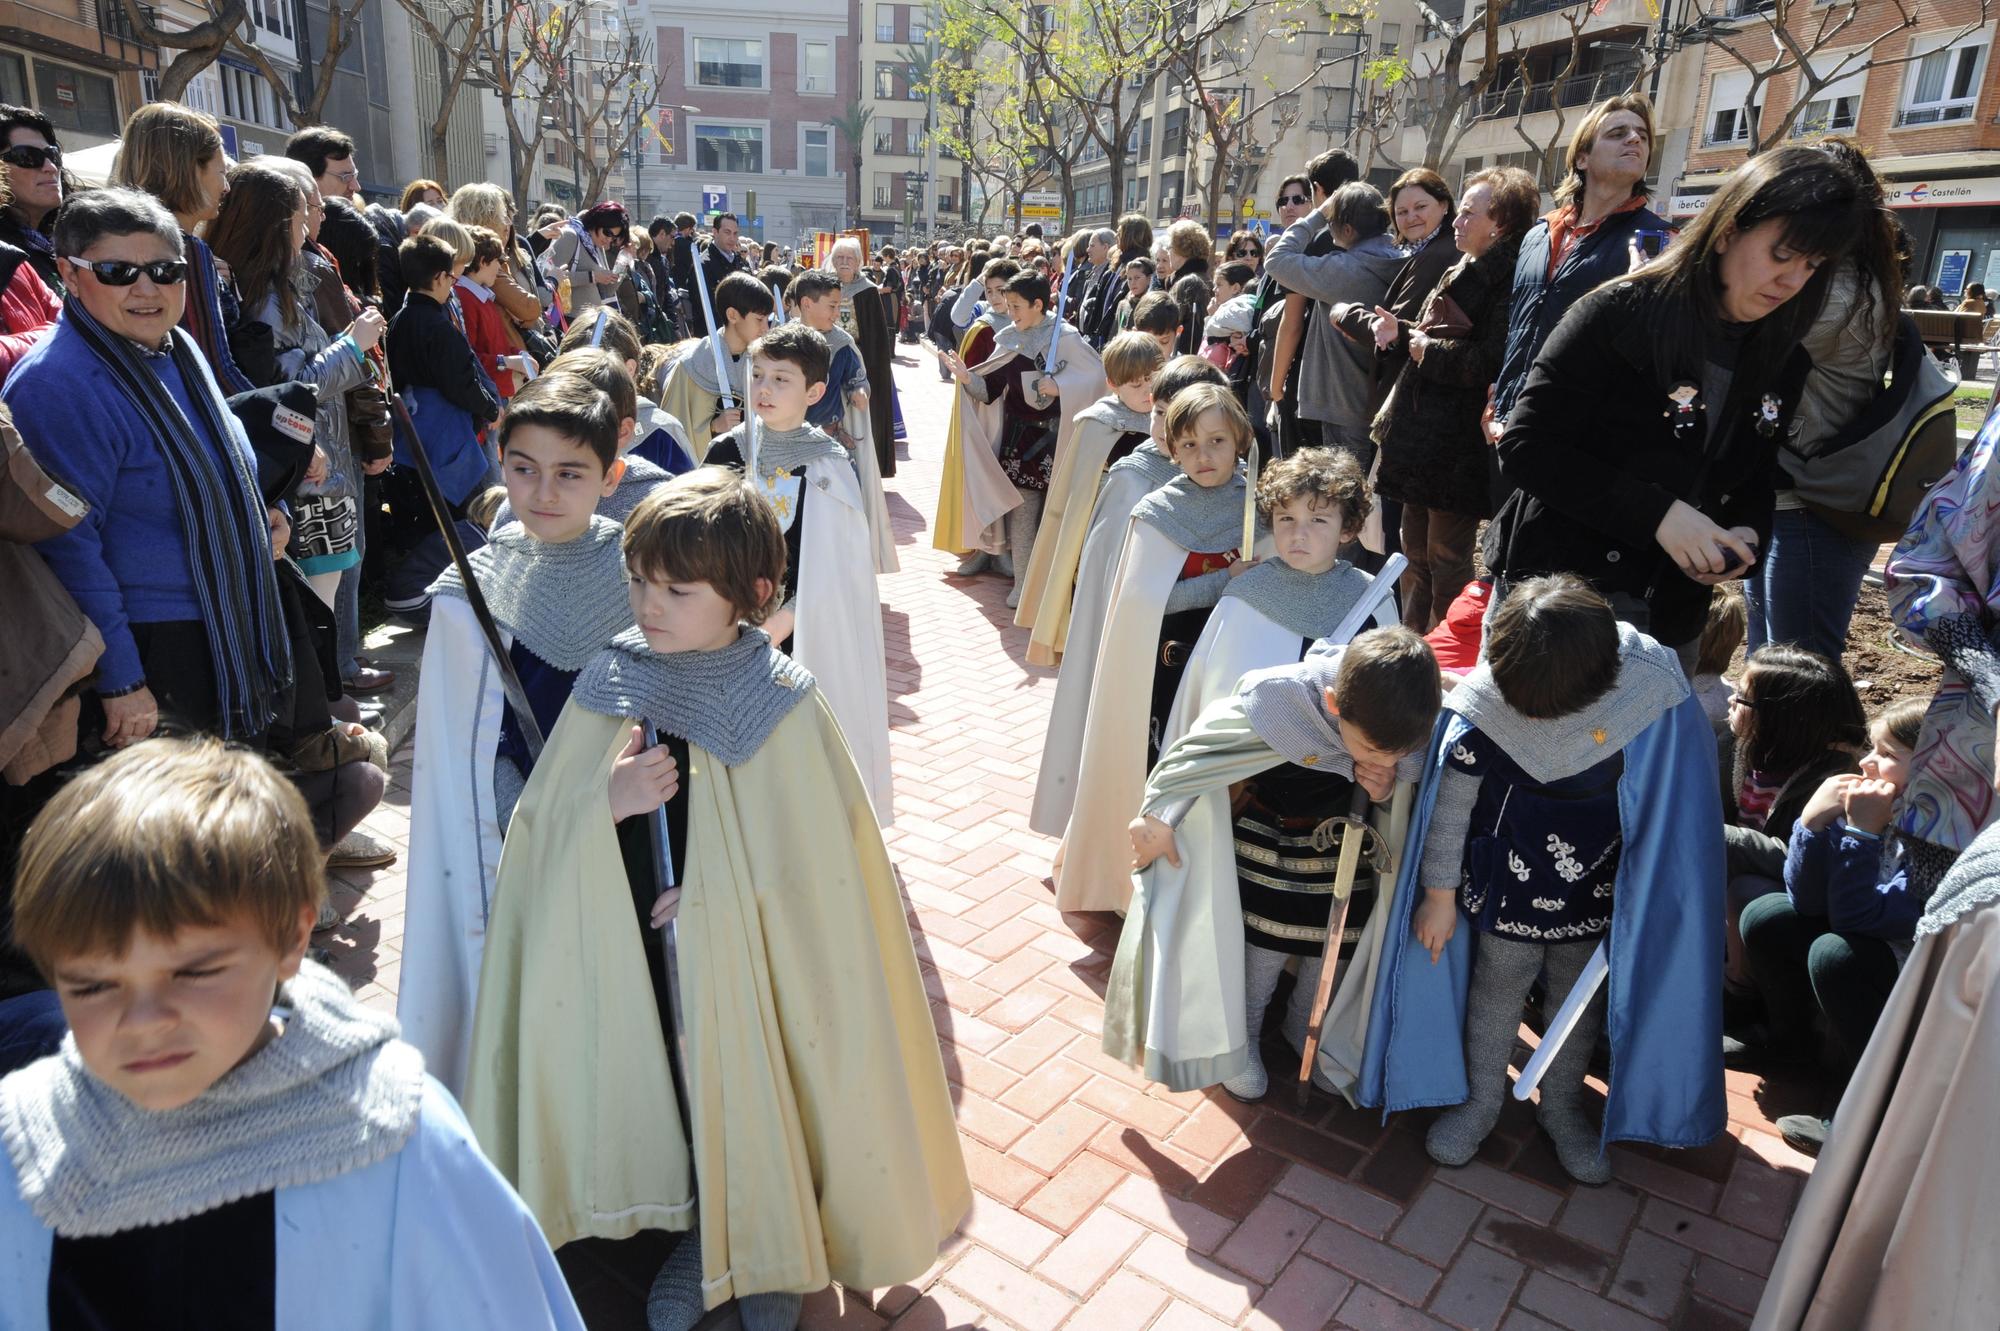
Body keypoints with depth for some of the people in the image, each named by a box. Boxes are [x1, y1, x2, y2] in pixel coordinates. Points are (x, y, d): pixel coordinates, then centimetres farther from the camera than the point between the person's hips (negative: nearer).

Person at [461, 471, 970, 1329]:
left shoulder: (783, 708, -18)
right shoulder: (607, 686, -7)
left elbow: (815, 855, -12)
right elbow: (541, 826, -2)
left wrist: (709, 893, -13)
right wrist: (606, 803, -22)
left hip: (752, 959, -3)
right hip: (638, 949, 3)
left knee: (752, 1097, 14)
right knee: (676, 1085, 20)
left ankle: (770, 1254, 42)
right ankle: (702, 1232, 48)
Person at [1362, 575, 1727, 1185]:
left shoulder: (1651, 686, -26)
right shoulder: (1484, 701, -27)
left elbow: (1672, 798, -10)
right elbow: (1450, 801, -14)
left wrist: (1647, 893, -3)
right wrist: (1440, 894, -6)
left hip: (1597, 890, 1)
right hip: (1508, 884, -1)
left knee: (1581, 996, 20)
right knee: (1497, 987, 18)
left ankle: (1562, 1104, 46)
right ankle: (1482, 1097, 42)